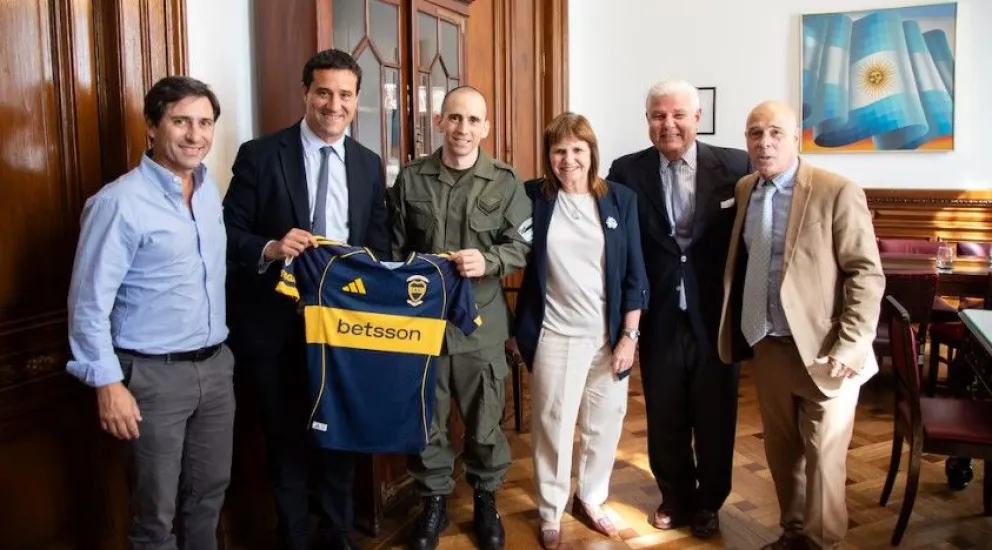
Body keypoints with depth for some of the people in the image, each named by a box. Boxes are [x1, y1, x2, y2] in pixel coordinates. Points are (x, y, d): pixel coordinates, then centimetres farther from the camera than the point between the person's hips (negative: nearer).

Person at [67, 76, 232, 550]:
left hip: (215, 364, 6)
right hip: (153, 373, -6)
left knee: (210, 493, 19)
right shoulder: (120, 203, -15)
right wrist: (107, 382, -15)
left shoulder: (210, 190, 7)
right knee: (156, 511, 9)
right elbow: (89, 303, -14)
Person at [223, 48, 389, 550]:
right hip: (276, 324, -3)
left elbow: (379, 246, 7)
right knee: (286, 440, 13)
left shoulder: (369, 164, 4)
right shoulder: (260, 154, -8)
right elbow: (228, 233, -8)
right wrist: (270, 248, -27)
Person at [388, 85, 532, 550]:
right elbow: (394, 249, 6)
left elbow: (521, 245, -2)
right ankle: (433, 502, 31)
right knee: (425, 419, 12)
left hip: (481, 323, -1)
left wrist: (488, 262, -21)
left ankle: (486, 500, 32)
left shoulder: (505, 182, -2)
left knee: (484, 419, 11)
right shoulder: (410, 179, 1)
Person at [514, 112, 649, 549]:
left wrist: (629, 335, -3)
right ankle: (550, 514, 25)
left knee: (604, 424, 13)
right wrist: (518, 329, -4)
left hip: (609, 334, 2)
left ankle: (590, 499, 35)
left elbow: (635, 274, 1)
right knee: (552, 427, 7)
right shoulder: (534, 197, -3)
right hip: (555, 335, -2)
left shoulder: (621, 199, 0)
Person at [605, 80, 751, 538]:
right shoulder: (626, 172, -3)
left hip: (717, 317, 0)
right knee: (665, 418, 16)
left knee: (715, 418, 15)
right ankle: (675, 498, 39)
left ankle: (708, 503, 37)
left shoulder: (736, 166, -5)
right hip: (659, 319, 1)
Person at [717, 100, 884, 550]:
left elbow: (867, 274, -13)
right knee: (781, 451, 18)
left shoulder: (837, 192, -12)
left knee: (822, 457, 6)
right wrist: (740, 332, 9)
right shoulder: (744, 189, 7)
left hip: (822, 350, -5)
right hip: (765, 345, 6)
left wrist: (850, 347, -19)